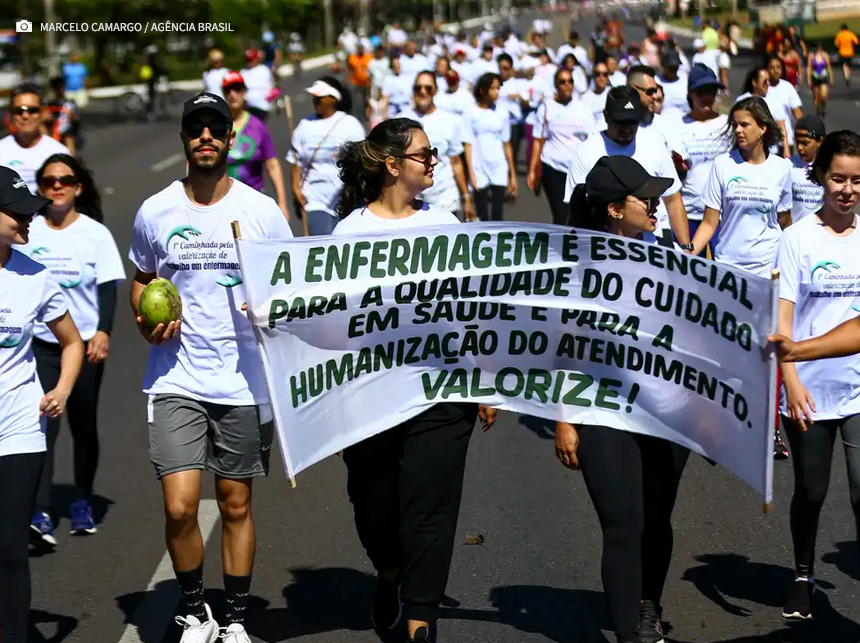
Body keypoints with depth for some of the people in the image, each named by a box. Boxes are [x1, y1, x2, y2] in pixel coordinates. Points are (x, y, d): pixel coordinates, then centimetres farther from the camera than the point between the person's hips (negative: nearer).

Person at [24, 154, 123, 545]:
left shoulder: (96, 233, 0)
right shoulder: (28, 231, 3)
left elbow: (108, 287, -3)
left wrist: (103, 332, -15)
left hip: (86, 343, 0)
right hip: (40, 342, 0)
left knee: (84, 427, 8)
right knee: (42, 426, -12)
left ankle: (82, 504, 26)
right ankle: (40, 514, -17)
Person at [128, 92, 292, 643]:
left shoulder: (263, 211, -1)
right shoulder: (154, 212, 2)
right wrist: (146, 322, -2)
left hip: (244, 381, 0)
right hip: (176, 380, 0)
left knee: (236, 505, 9)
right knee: (180, 508, -9)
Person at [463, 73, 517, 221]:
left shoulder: (502, 113, 6)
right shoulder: (471, 114, -2)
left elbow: (507, 145, 9)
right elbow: (468, 145, -3)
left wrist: (513, 175, 8)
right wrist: (471, 173, -10)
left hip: (499, 171, 2)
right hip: (479, 171, -2)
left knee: (497, 217, -2)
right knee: (483, 217, 1)